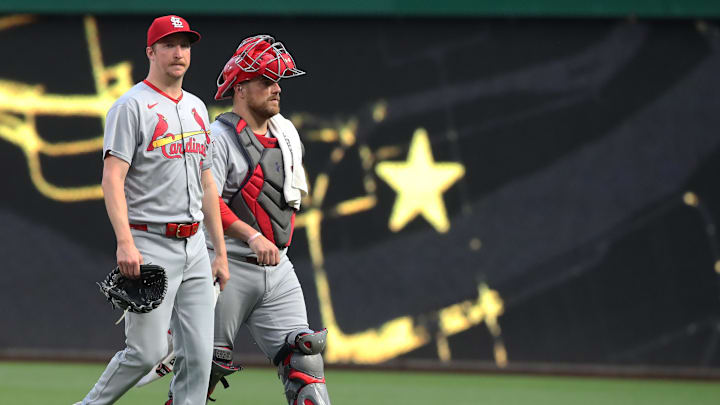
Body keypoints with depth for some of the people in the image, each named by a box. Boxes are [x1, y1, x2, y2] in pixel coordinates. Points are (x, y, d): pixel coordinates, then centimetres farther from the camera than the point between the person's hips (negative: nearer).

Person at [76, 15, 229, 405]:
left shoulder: (196, 108, 16)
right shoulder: (132, 106, -7)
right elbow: (112, 178, -15)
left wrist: (220, 252, 17)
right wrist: (125, 244, -26)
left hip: (193, 245, 7)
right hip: (149, 245, -7)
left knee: (198, 353, 0)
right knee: (148, 351, -10)